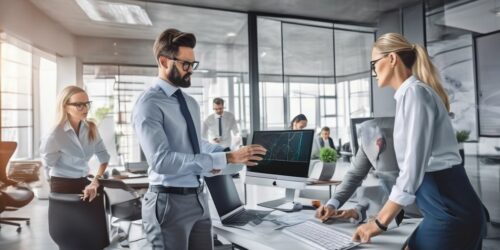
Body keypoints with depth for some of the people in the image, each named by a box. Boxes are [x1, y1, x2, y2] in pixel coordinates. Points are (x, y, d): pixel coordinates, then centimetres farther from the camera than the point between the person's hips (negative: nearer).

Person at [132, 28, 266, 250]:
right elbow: (162, 160, -26)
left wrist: (226, 152, -2)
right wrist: (225, 159, -28)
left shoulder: (190, 103, 11)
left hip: (198, 198, 7)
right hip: (169, 202, -7)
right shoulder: (149, 104, -15)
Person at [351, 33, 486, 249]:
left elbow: (414, 165, -22)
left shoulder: (414, 92, -15)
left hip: (450, 211, -8)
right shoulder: (410, 94, 14)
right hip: (446, 207, 8)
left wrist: (380, 222, -16)